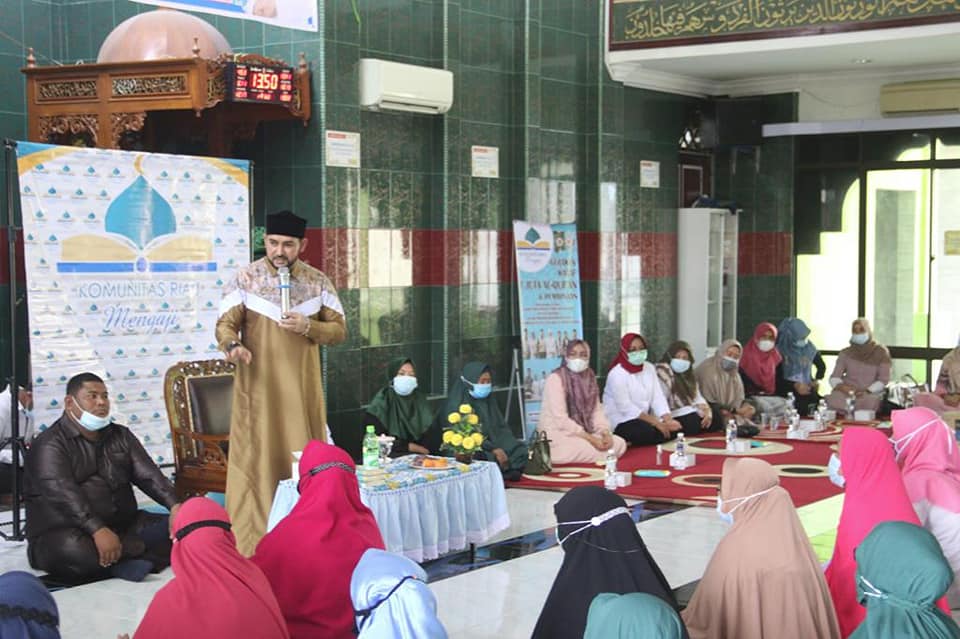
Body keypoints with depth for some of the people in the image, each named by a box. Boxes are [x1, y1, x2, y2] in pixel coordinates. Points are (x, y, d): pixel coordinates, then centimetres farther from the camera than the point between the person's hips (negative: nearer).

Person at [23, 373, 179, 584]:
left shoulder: (121, 436, 14)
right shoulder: (49, 444, -8)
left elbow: (148, 474, 2)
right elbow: (62, 493, -23)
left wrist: (174, 506, -17)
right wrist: (98, 530, -37)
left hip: (122, 527, 6)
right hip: (62, 533, -6)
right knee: (75, 551, -40)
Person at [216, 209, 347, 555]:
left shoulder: (318, 282, 4)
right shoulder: (246, 279, -2)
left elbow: (339, 330, 6)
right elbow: (225, 323, -4)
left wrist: (308, 326, -13)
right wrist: (232, 345, -26)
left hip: (302, 387, 2)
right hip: (258, 386, -2)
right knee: (257, 458, -3)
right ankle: (252, 543, 2)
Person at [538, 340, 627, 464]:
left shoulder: (589, 378, 9)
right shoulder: (555, 379, -14)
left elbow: (597, 411, 5)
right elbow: (560, 420, -21)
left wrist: (606, 433, -15)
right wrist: (591, 439, -23)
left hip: (582, 434, 8)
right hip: (555, 436, -8)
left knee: (619, 444, -11)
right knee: (589, 449, -33)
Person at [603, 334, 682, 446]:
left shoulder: (650, 368, 6)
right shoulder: (617, 374, -15)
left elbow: (658, 397, -2)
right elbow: (625, 407, -22)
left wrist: (668, 419, -21)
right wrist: (656, 422, -26)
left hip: (643, 419, 8)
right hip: (620, 421, -8)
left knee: (673, 429, -15)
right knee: (648, 432, -33)